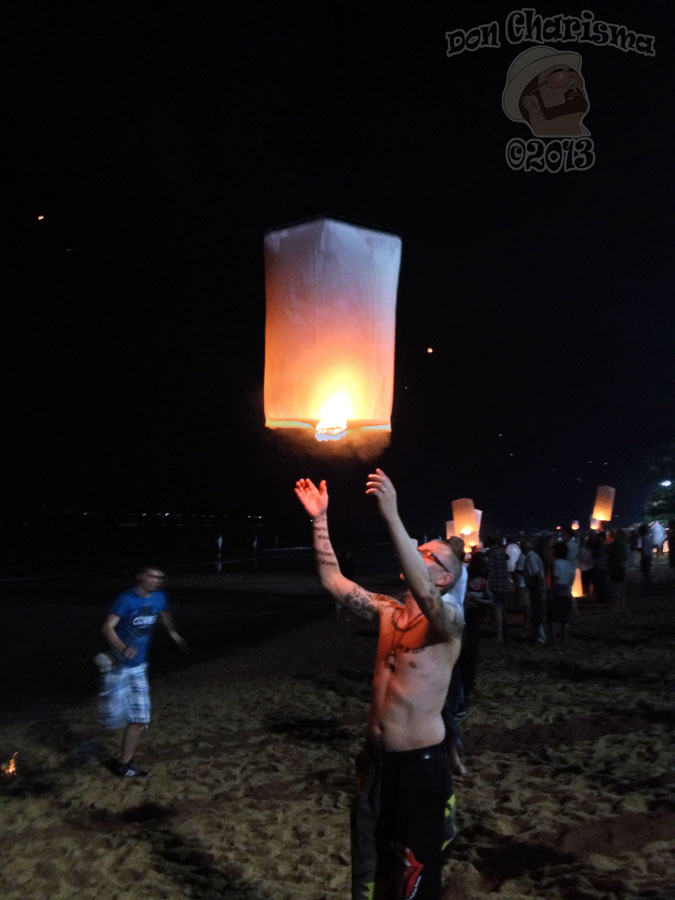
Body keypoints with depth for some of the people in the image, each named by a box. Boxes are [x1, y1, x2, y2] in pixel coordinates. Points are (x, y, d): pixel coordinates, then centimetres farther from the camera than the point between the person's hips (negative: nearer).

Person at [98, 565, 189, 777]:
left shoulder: (159, 598, -3)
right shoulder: (125, 599, -21)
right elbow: (107, 628, -29)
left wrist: (174, 634, 29)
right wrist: (122, 648, -44)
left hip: (139, 667, 6)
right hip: (118, 665, -6)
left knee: (139, 718, 6)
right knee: (115, 716, -4)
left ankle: (125, 763, 20)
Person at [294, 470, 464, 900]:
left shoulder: (449, 621, -16)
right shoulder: (387, 611, 3)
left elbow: (424, 595, -39)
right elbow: (333, 582, 0)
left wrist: (392, 517, -48)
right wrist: (320, 519, -10)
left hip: (421, 763, -6)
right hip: (376, 757, 6)